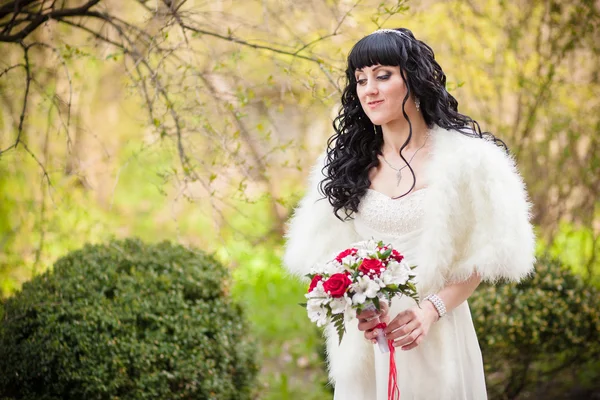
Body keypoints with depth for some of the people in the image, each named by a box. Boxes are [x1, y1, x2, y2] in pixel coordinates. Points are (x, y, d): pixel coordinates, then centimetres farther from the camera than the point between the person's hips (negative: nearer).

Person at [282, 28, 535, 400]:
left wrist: (431, 309, -18)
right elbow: (330, 251, 6)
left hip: (436, 333, -2)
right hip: (366, 334, 3)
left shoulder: (463, 157, -5)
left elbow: (482, 255, -4)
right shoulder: (346, 159, 4)